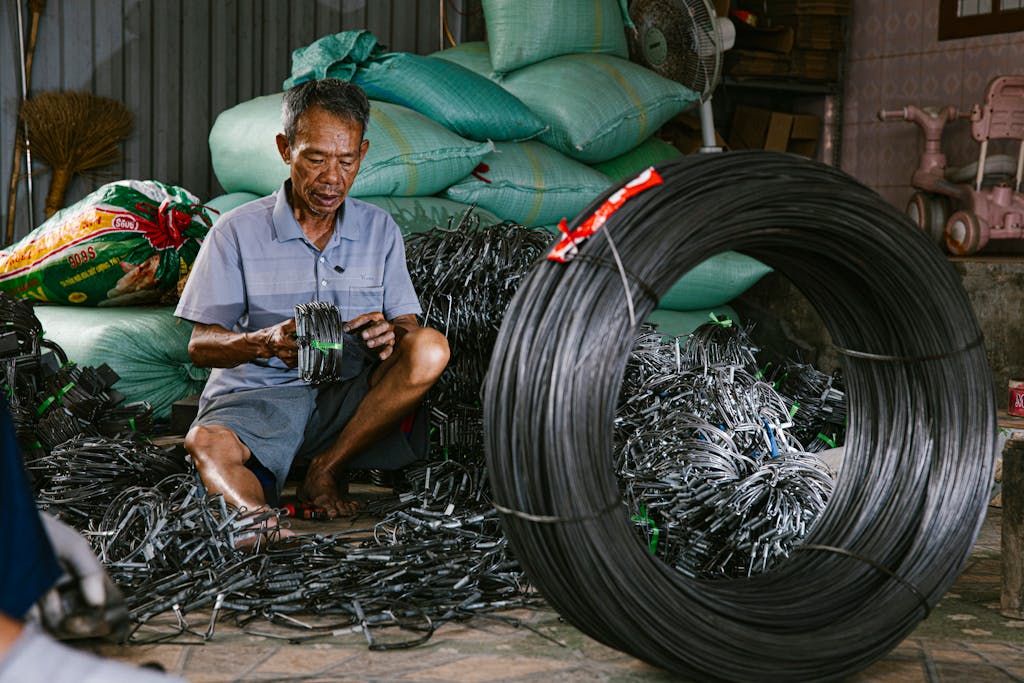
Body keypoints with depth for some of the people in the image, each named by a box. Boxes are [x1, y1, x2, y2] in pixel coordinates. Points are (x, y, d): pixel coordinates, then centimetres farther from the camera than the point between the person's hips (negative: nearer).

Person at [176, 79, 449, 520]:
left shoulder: (380, 230, 9)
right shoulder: (239, 231, 0)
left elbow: (409, 326, 5)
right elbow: (201, 346, -3)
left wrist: (389, 336, -22)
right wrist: (265, 342, -26)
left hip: (350, 398, 3)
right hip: (257, 396, -2)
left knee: (431, 349, -24)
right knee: (206, 443, -35)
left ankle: (326, 469, -17)